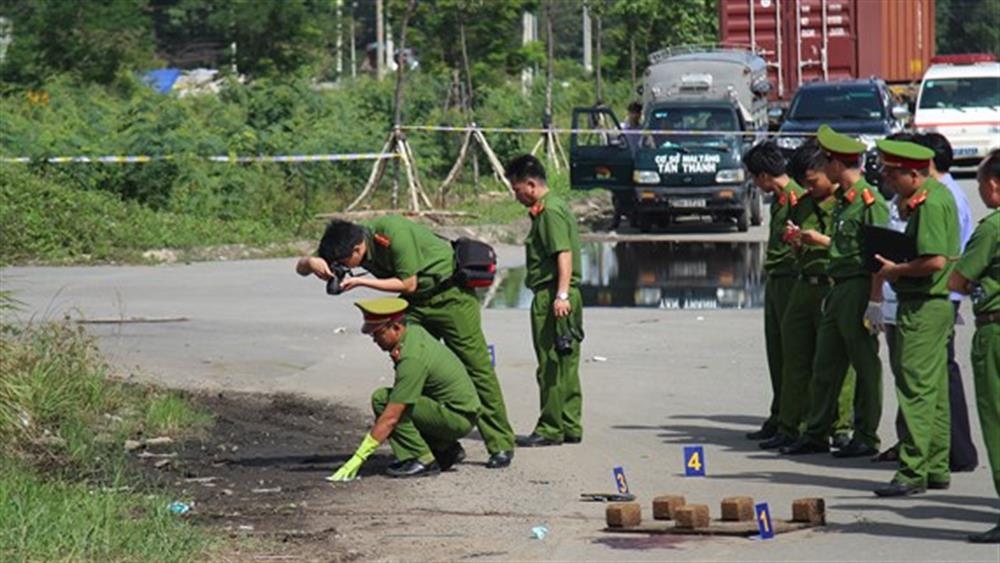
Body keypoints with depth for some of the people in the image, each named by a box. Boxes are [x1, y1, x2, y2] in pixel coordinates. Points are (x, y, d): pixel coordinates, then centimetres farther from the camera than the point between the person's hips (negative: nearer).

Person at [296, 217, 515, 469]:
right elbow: (300, 267, -3)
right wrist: (312, 262, -26)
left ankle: (501, 445, 0)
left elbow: (408, 284, -24)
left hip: (451, 294, -8)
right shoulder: (347, 241, -9)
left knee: (475, 366, -6)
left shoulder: (393, 233, -31)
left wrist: (361, 281, -26)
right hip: (417, 302, 8)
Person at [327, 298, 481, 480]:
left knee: (383, 400, -19)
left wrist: (358, 458, -26)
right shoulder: (415, 331, 2)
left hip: (459, 418, -10)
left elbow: (390, 418, -27)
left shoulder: (412, 359, -26)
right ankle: (447, 450, 13)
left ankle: (423, 460, -13)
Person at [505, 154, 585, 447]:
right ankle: (570, 427, 17)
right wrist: (563, 295, 18)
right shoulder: (550, 208, 18)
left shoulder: (550, 211, -13)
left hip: (550, 298, -10)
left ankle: (550, 430, -3)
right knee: (566, 367, 13)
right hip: (558, 296, 10)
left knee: (552, 366, -6)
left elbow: (564, 254, -22)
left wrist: (561, 295, -28)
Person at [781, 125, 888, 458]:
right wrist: (813, 239, 29)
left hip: (859, 289, -10)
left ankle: (866, 438, 5)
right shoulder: (844, 200, 16)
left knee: (865, 365, -1)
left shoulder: (870, 200, -13)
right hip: (839, 289, 10)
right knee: (825, 364, 12)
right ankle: (815, 434, 18)